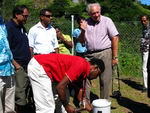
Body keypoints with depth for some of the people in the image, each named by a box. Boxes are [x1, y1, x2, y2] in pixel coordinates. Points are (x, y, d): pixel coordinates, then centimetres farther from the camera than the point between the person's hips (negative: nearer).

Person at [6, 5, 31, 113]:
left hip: (27, 67, 8)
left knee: (26, 93, 13)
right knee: (20, 97, -6)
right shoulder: (8, 27, -9)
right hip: (19, 68, -8)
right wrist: (16, 65, -16)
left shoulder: (22, 28, 16)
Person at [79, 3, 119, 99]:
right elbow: (81, 41, 12)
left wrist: (115, 57, -9)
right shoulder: (86, 23, 9)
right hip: (89, 54, 4)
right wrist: (83, 31, -7)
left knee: (105, 81, 2)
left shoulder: (107, 21, -2)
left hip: (104, 54, -4)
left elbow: (115, 38, -6)